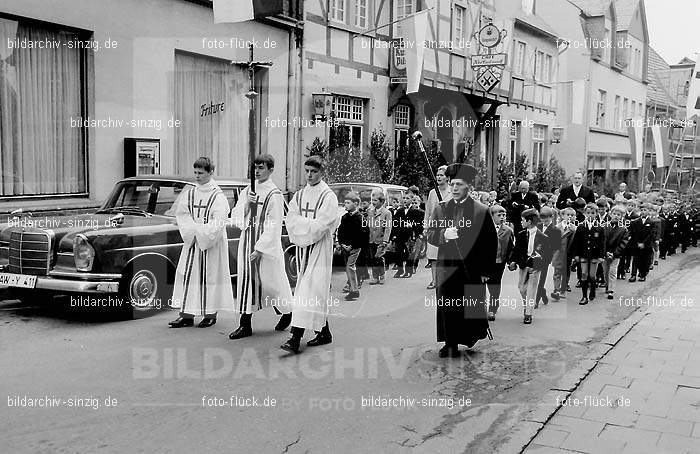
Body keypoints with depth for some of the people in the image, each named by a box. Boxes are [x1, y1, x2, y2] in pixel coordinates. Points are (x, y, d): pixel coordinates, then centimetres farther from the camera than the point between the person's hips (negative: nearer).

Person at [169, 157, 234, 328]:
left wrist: (198, 230, -15)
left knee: (210, 275, 0)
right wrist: (191, 230, -14)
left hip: (212, 242, -5)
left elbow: (218, 223, -14)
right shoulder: (189, 193, 7)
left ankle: (211, 314, 9)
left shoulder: (218, 196, -7)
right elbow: (181, 214, 2)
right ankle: (187, 315, 9)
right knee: (187, 275, 3)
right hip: (191, 241, 5)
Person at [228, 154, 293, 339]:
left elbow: (273, 226, -14)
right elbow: (235, 217, 6)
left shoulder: (274, 195, -10)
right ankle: (245, 325, 9)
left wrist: (260, 248, -18)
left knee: (270, 282, 5)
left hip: (267, 245, -5)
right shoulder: (247, 191, 9)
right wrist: (246, 203, -12)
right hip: (247, 241, 6)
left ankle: (286, 312, 30)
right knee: (246, 282, 4)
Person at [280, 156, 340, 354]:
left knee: (310, 291, -12)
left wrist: (301, 223, -7)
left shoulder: (328, 196, -6)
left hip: (320, 248, -6)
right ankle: (324, 333, 21)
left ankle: (296, 338, -17)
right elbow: (291, 221, 2)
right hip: (302, 247, 6)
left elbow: (321, 225, -15)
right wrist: (310, 223, -12)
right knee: (318, 292, 11)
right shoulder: (299, 195, 12)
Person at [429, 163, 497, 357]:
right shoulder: (441, 209, 9)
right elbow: (431, 236, 8)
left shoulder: (481, 211, -2)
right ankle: (450, 343, 15)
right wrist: (444, 235, -15)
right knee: (446, 308, 3)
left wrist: (486, 270, -4)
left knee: (472, 309, 2)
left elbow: (491, 243, 0)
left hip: (472, 270, -3)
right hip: (447, 268, 3)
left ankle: (470, 337, 24)